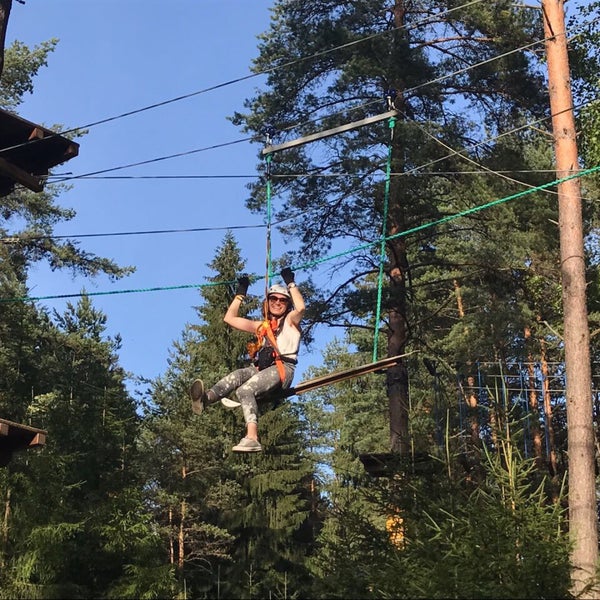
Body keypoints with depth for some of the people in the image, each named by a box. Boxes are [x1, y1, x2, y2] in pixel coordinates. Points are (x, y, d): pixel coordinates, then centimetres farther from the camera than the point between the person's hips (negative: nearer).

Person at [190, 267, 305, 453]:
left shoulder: (290, 321, 18)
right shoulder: (261, 326, 32)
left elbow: (300, 307, -7)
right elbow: (229, 318, 31)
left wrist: (290, 283, 3)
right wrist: (241, 293, 29)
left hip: (283, 368, -5)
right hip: (260, 368, 5)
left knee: (246, 389, -33)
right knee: (236, 376, -30)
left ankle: (252, 438, -51)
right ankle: (206, 398, -58)